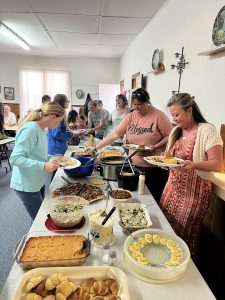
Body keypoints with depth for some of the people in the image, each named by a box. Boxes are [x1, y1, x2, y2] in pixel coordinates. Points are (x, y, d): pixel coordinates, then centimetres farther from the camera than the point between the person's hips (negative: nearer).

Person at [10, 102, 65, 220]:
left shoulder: (40, 129, 4)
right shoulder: (30, 129, -22)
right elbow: (15, 158, -25)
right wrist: (43, 166, -32)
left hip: (37, 182, 9)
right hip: (27, 185, -8)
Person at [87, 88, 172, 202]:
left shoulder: (158, 115, -8)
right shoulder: (130, 117, 3)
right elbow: (114, 135, 1)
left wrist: (155, 146, -20)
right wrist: (96, 147, -3)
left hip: (155, 167, -3)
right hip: (135, 165, 4)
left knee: (154, 200, 7)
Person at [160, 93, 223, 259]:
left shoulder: (207, 131, -12)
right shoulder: (176, 131, 9)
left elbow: (218, 165, -16)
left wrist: (193, 165, -32)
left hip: (194, 193, -6)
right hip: (173, 187, 6)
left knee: (184, 235, 4)